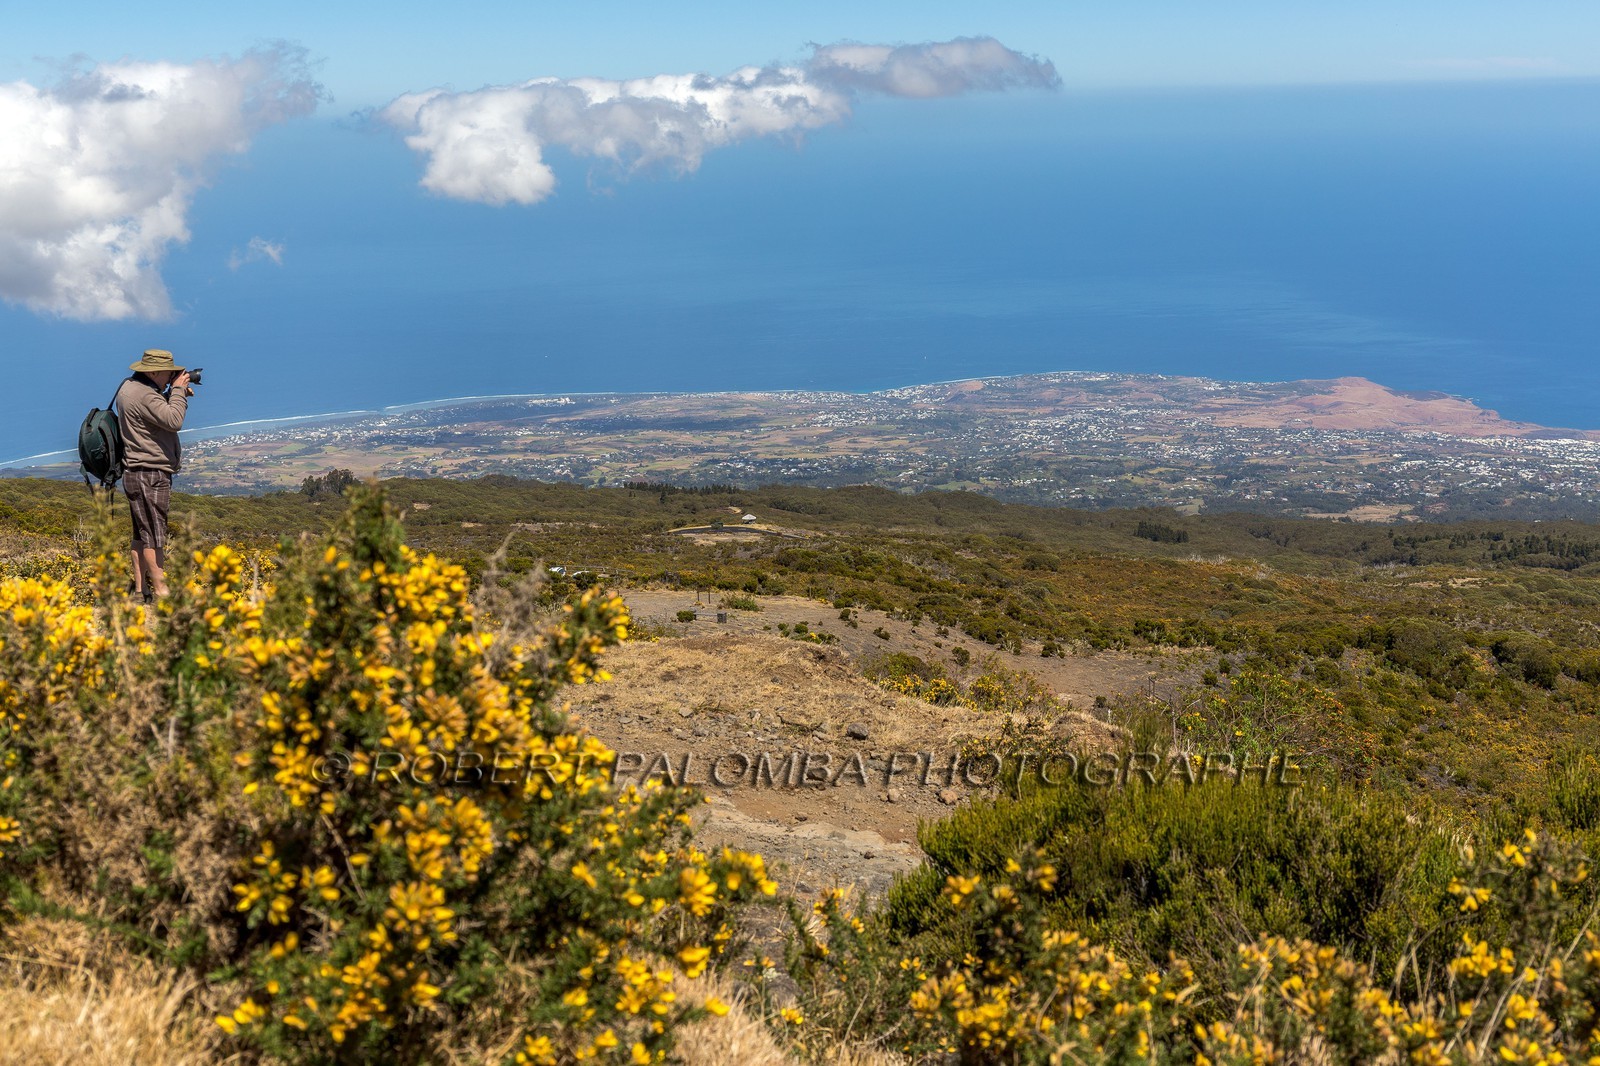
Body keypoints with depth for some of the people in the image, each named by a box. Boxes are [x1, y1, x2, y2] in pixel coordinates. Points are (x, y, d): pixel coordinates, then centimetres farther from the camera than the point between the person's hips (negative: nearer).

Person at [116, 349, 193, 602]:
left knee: (142, 534, 11)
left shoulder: (129, 387, 15)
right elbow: (173, 420, -26)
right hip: (149, 475, -11)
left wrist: (176, 394, 9)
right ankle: (160, 590, -7)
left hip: (136, 474, 11)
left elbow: (159, 412, 24)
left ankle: (140, 590, 14)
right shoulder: (143, 394, -19)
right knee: (154, 535, -8)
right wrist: (178, 390, -13)